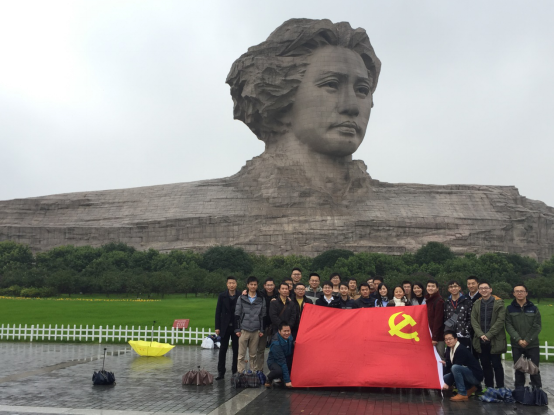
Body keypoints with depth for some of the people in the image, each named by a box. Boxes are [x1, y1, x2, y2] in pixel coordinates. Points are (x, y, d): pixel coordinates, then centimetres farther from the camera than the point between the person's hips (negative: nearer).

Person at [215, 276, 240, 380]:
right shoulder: (222, 296, 1)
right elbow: (218, 312, 1)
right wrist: (217, 327, -4)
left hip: (236, 327, 0)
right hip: (225, 327, 1)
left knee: (236, 350, 6)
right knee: (223, 350, 3)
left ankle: (235, 371, 15)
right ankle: (221, 372, 8)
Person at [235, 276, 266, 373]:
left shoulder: (261, 299, 8)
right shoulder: (242, 298, 4)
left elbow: (263, 316, 9)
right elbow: (237, 315, 4)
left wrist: (262, 330, 4)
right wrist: (237, 329, -1)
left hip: (256, 331, 1)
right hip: (243, 330, -1)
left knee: (253, 354, 7)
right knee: (241, 354, 1)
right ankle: (241, 373, 6)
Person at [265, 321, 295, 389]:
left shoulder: (290, 336, -10)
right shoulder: (276, 343, -30)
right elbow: (282, 362, -31)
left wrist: (294, 344, -18)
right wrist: (287, 380, -32)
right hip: (274, 361, -8)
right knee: (279, 370, -40)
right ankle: (269, 379, -4)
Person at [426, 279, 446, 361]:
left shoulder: (439, 301, -11)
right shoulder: (428, 300, 15)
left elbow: (438, 320, -15)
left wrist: (435, 337, -17)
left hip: (438, 336, -8)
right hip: (431, 335, 8)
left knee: (440, 358, -6)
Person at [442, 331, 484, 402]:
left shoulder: (461, 350, -23)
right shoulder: (449, 350, 2)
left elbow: (455, 367, -26)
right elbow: (449, 366, 6)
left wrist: (448, 383, -26)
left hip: (475, 375, -9)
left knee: (455, 367, -32)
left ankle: (462, 394, -21)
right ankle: (470, 387, 14)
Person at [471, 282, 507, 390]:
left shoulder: (499, 303, -3)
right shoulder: (476, 304, 10)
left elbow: (500, 321, -10)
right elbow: (474, 321, 4)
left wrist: (488, 335, -14)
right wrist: (481, 334, -10)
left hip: (495, 340, -4)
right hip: (481, 340, 4)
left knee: (496, 364, -1)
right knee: (485, 365, 8)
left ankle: (500, 388, 7)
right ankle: (489, 388, 17)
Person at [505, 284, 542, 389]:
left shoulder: (534, 308, 4)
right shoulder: (510, 309, 4)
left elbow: (537, 326, -2)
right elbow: (509, 326, -3)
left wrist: (527, 340, -12)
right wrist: (518, 340, -15)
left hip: (532, 344, 0)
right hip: (516, 345, 0)